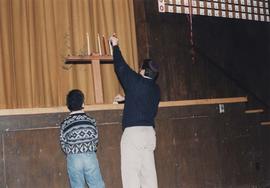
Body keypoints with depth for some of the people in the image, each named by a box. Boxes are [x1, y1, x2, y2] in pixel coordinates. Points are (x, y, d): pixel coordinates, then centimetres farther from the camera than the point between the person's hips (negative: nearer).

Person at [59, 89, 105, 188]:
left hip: (73, 159, 0)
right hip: (90, 157, 0)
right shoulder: (91, 120, 0)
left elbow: (63, 145, 2)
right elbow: (96, 140, 5)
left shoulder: (64, 124, -2)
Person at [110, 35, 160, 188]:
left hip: (133, 131, -7)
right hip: (150, 131, 7)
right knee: (148, 171, 9)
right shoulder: (156, 89, 10)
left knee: (131, 172, -5)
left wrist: (115, 46, 19)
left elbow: (121, 66, 4)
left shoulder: (136, 81, -8)